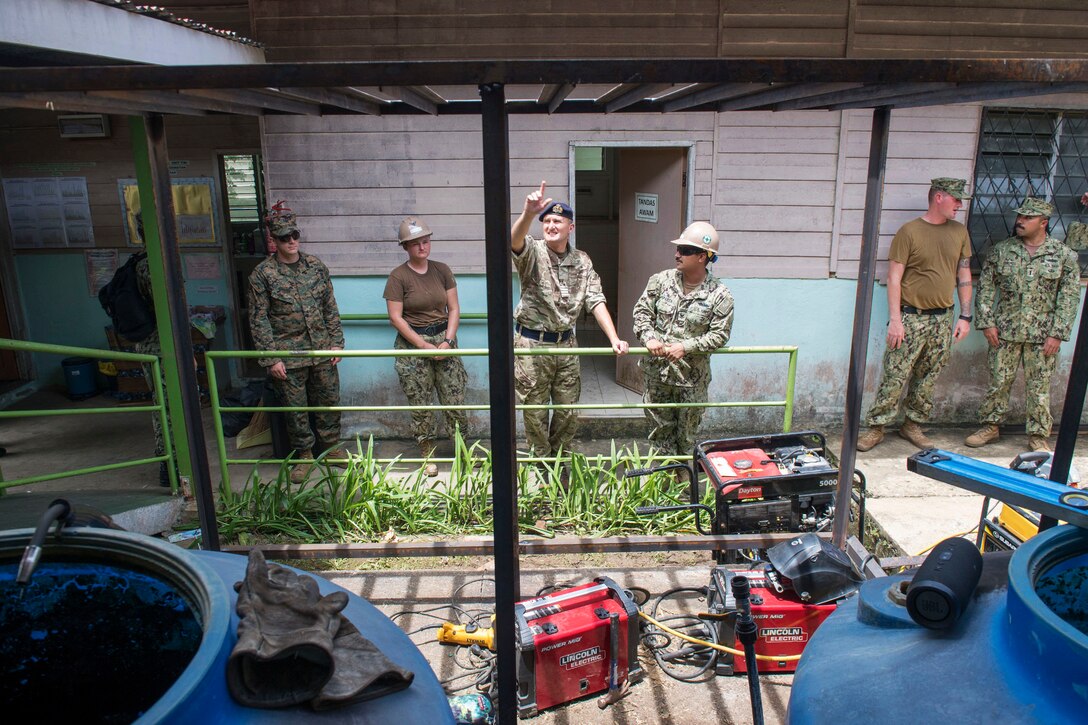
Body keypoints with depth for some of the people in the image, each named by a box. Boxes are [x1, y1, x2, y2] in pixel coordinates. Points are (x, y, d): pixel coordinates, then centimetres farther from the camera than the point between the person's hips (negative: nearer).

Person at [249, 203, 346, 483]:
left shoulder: (316, 266, 4)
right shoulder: (262, 274, -6)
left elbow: (331, 308, 9)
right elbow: (259, 320, -5)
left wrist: (336, 342, 4)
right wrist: (270, 358, -9)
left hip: (322, 351, 3)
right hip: (288, 356, -3)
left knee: (329, 401, 12)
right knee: (295, 408, 7)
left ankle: (331, 446, 32)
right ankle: (304, 455, 24)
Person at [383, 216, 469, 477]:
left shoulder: (442, 270, 6)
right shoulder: (398, 276, -4)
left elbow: (454, 309, 7)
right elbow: (395, 317, -8)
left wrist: (447, 340, -7)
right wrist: (425, 346, -12)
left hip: (444, 338, 3)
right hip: (413, 343, -3)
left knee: (455, 399, 1)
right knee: (421, 404, 2)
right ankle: (428, 454, 17)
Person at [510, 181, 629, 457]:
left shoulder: (582, 261, 5)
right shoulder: (533, 252, -9)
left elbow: (596, 301, -2)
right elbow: (514, 241, -33)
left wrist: (614, 338, -15)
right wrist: (528, 214, -55)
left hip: (565, 344, 4)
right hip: (532, 344, -4)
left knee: (569, 412, 13)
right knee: (535, 413, 7)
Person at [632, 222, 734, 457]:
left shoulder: (719, 295, -10)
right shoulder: (661, 280, -2)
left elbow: (719, 335, -10)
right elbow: (642, 311, 3)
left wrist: (686, 347, -21)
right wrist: (649, 338, -15)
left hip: (692, 376, -2)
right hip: (656, 370, 3)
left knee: (687, 432, 11)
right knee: (661, 425, 14)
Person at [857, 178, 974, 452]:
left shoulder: (960, 233, 11)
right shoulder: (909, 231, -6)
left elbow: (964, 276, 15)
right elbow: (894, 278, -8)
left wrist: (965, 316, 8)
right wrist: (895, 319, -15)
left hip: (942, 319, 5)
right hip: (911, 317, -5)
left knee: (928, 378, 10)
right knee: (894, 376, -4)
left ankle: (912, 425, 24)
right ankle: (876, 428, 6)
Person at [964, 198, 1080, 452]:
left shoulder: (1064, 255, 0)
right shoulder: (1001, 250, 3)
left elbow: (1069, 297, -2)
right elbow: (985, 287, 5)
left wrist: (1057, 334, -8)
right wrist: (986, 322, -4)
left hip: (1043, 336, -1)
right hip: (1005, 332, 1)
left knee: (1039, 387, 5)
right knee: (998, 381, 7)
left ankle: (1038, 436, 17)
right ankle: (990, 426, 22)